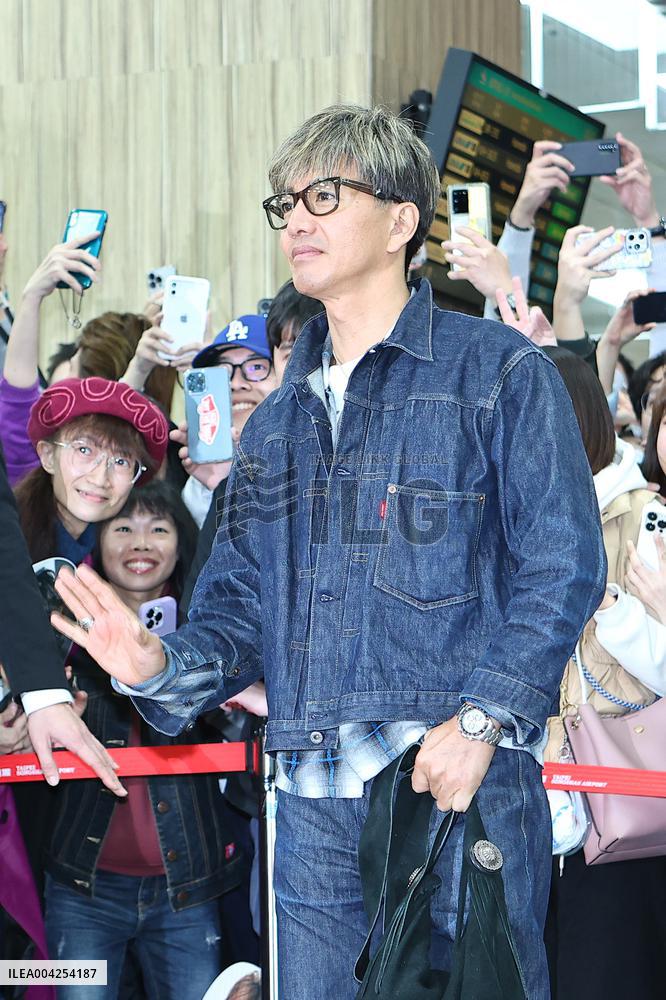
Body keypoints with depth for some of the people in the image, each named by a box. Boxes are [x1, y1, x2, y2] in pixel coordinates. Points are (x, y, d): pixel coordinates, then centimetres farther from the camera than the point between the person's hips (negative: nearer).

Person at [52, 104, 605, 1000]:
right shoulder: (277, 419, 19)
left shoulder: (499, 373, 0)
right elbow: (239, 604, 17)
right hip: (312, 808, 5)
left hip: (462, 791, -5)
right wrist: (163, 666, -4)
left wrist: (480, 721, -18)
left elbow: (563, 566, -8)